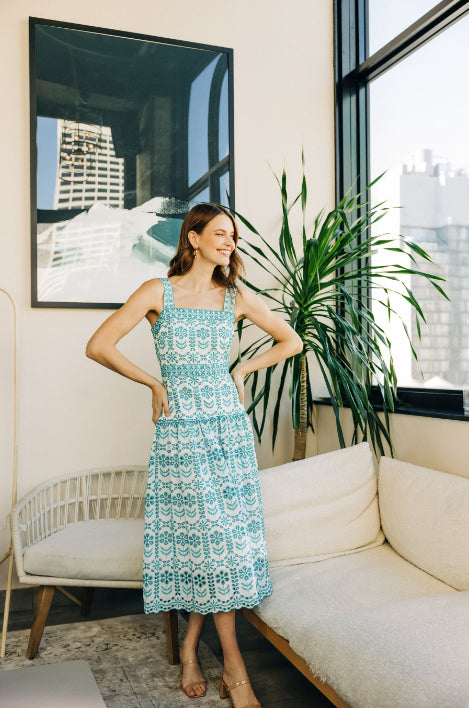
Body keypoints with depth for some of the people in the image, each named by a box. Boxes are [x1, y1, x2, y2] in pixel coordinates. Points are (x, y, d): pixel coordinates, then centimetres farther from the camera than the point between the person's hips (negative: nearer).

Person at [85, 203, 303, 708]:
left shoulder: (237, 297, 7)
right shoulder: (158, 292, -2)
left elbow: (291, 341, 17)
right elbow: (98, 346, -5)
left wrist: (242, 369, 8)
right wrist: (154, 384, -2)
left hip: (230, 425, 4)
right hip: (180, 430, -3)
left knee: (225, 535, 3)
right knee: (209, 536, -4)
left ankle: (190, 647, 23)